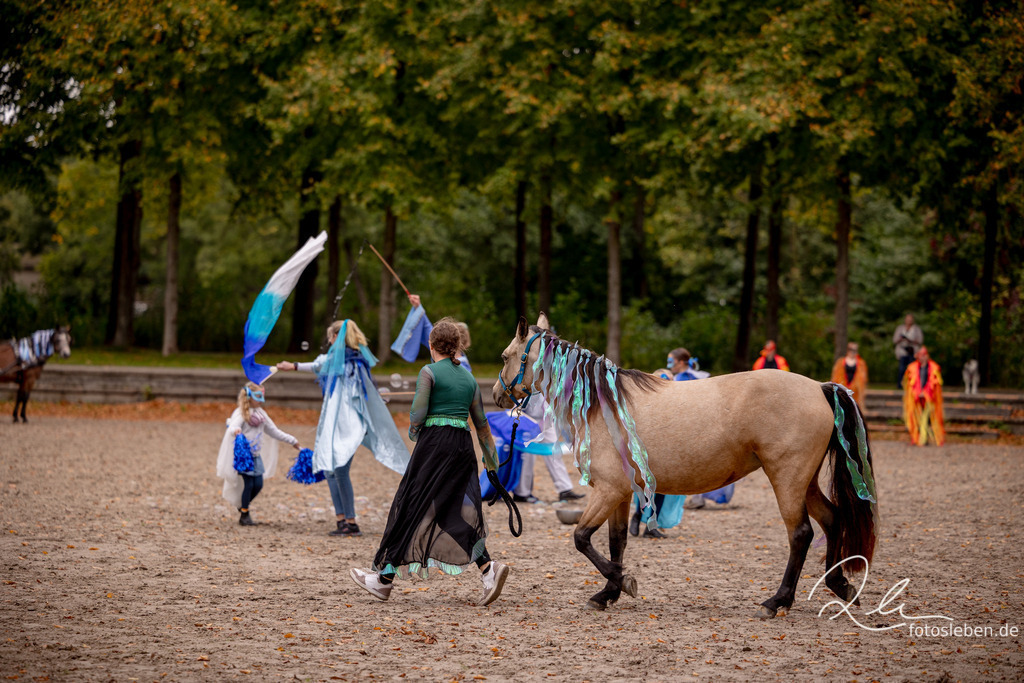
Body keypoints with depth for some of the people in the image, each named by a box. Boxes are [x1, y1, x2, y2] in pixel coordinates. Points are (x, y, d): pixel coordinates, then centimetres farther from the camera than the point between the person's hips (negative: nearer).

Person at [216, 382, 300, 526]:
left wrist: (291, 440, 24)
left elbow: (274, 431, 22)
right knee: (248, 484, -8)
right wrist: (235, 430, -54)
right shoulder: (240, 414, -10)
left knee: (258, 484, 3)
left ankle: (243, 505, 28)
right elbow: (233, 426, -30)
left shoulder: (261, 414, 13)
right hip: (243, 455, -7)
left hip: (256, 456, 7)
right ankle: (244, 515, 5)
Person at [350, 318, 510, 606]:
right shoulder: (469, 378, 14)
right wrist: (492, 461, 24)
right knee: (459, 513, 7)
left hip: (434, 444, -5)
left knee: (410, 510, 2)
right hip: (463, 446, 6)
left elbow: (418, 413, -11)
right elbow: (482, 424, 17)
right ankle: (489, 569, -14)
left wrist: (413, 431, 11)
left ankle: (384, 579, 10)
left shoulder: (429, 372, -4)